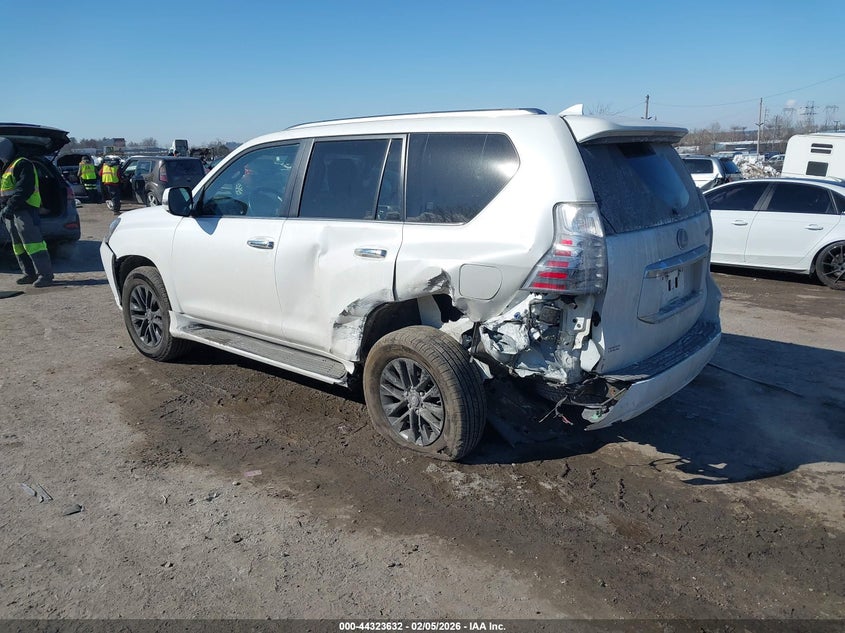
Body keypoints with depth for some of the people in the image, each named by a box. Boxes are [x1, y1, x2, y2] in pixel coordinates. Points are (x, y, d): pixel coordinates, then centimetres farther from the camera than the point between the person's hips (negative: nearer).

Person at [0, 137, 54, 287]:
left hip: (24, 211, -10)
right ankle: (30, 273, 15)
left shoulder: (22, 164, -8)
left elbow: (25, 189, -19)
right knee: (18, 246, 10)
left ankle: (45, 274, -14)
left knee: (32, 243, -14)